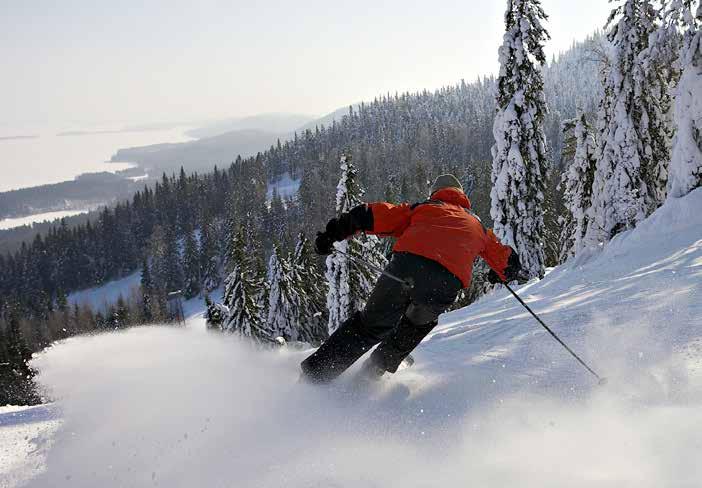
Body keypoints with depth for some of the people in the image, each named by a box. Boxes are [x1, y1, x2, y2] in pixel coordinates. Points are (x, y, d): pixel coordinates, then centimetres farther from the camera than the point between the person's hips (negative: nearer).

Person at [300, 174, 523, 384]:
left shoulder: (423, 208, 30)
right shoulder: (477, 225, 35)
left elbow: (373, 215, 16)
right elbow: (510, 264, 41)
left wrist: (332, 233, 13)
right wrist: (499, 275, 63)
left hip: (406, 266, 0)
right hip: (445, 284, 1)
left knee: (371, 324, 16)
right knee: (419, 323, 32)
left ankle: (313, 374, 12)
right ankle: (372, 373, 30)